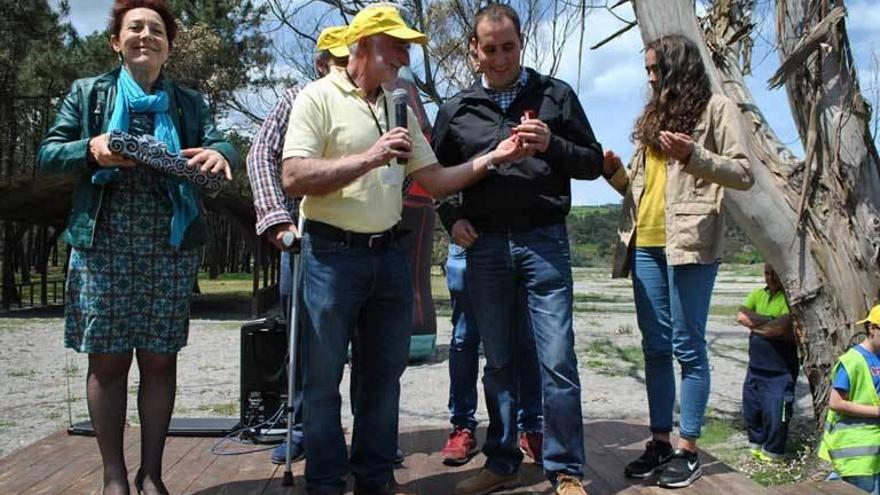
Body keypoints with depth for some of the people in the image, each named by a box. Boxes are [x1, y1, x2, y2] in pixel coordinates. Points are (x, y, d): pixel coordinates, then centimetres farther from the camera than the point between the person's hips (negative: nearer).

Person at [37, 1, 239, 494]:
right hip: (103, 246, 0)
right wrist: (91, 149, -15)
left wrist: (218, 153, -25)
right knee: (108, 360, 3)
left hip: (171, 249, 1)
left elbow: (225, 146, -1)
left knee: (160, 359, 4)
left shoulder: (189, 102, 12)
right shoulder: (87, 93, 10)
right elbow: (48, 155, 6)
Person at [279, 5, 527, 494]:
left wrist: (493, 157, 0)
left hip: (391, 255, 6)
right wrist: (370, 158, -21)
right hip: (333, 254, -6)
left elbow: (435, 180, 13)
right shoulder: (318, 97, -6)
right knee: (324, 378, 3)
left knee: (384, 374, 13)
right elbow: (294, 178, -17)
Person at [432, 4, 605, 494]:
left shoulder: (555, 94, 6)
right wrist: (454, 220, 3)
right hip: (485, 245, 2)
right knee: (498, 361, 9)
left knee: (557, 359, -4)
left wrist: (551, 145, -12)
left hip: (544, 238, -2)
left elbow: (593, 162, 6)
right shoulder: (457, 108, 11)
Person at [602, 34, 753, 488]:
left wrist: (694, 155, -16)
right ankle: (660, 442, 14)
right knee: (655, 347, 7)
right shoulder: (652, 117, 22)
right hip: (645, 244, 6)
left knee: (687, 346, -3)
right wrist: (615, 172, 1)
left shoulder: (716, 108, 4)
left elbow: (743, 174, -4)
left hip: (690, 242, -6)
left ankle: (688, 450, 4)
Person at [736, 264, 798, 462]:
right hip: (756, 364, 7)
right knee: (751, 410, 17)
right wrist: (770, 321, -13)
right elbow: (741, 316, -6)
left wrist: (755, 322, -10)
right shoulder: (758, 294, 9)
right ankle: (757, 445, 36)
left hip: (780, 369, -6)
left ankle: (772, 454, 18)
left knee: (775, 412, 1)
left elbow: (783, 327, -24)